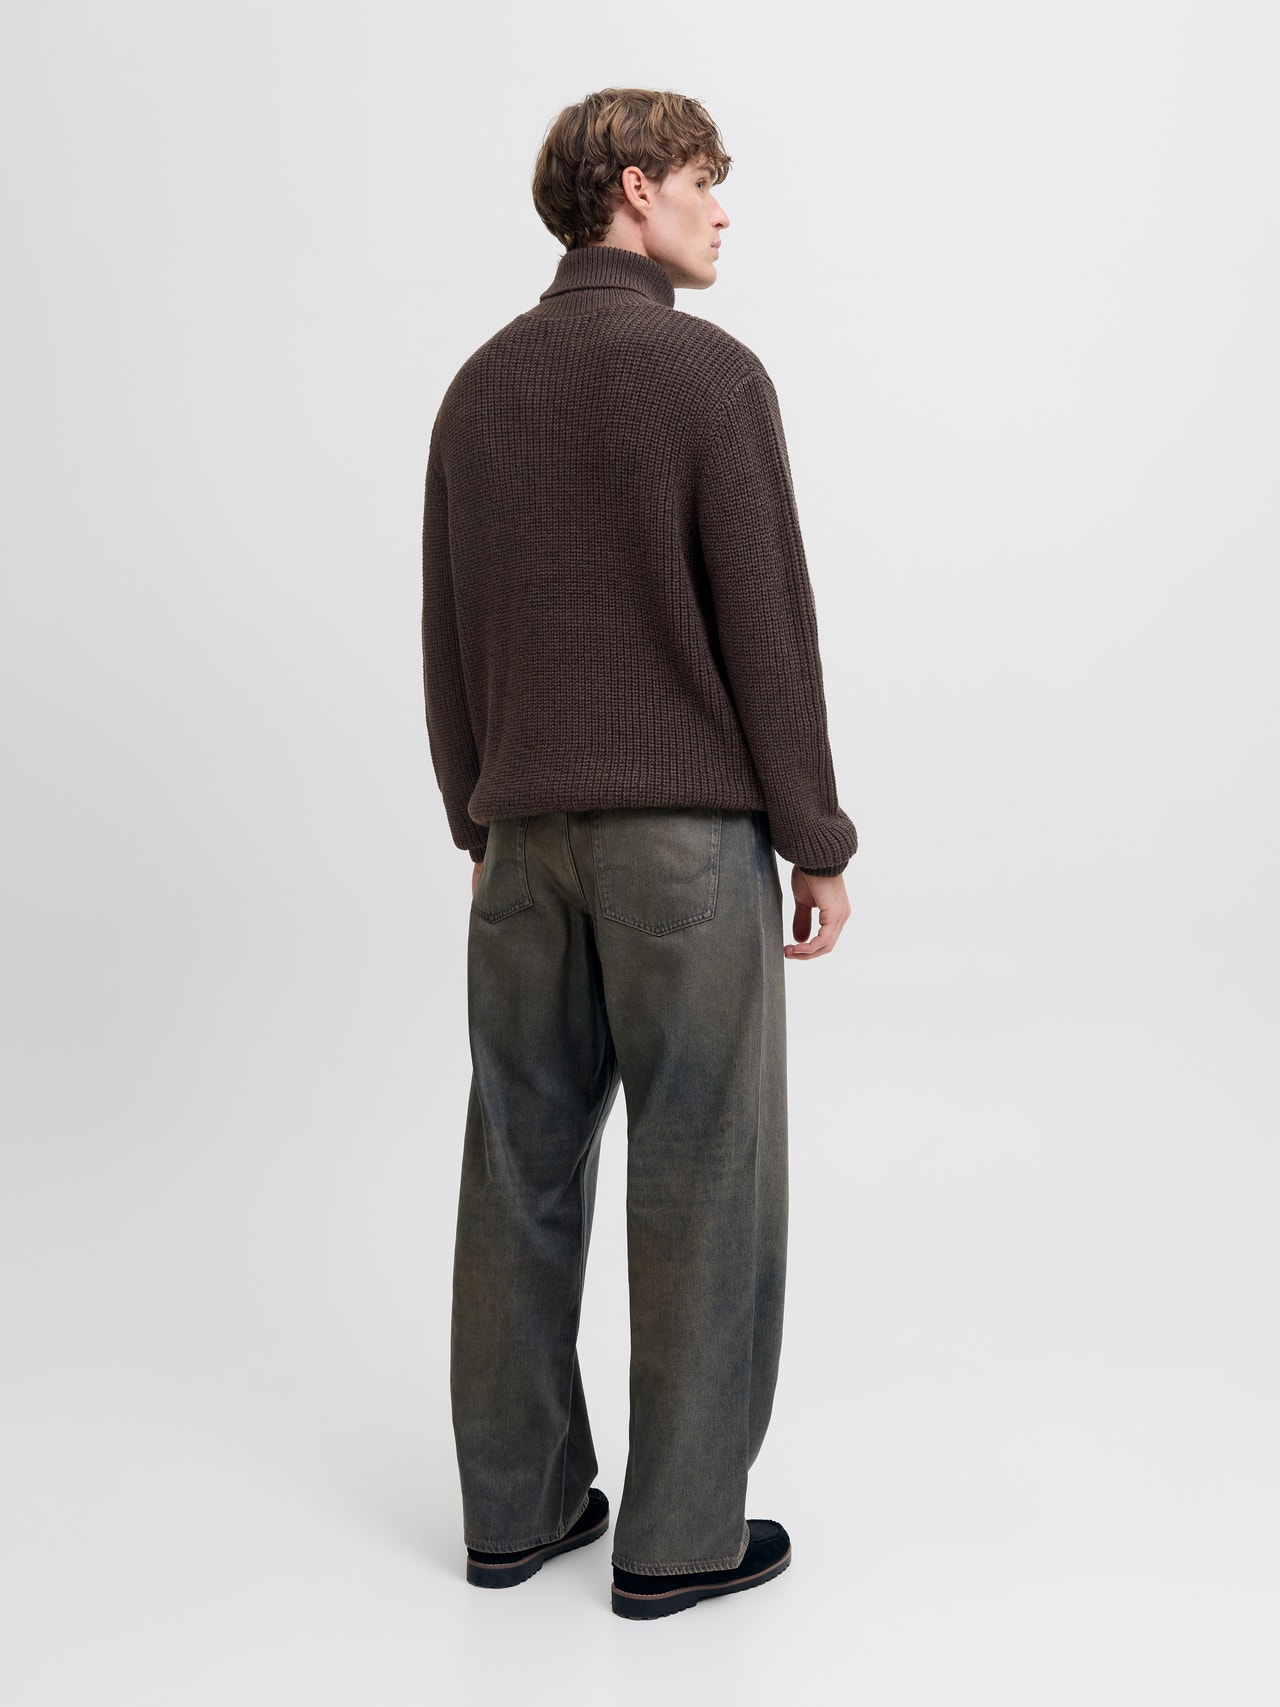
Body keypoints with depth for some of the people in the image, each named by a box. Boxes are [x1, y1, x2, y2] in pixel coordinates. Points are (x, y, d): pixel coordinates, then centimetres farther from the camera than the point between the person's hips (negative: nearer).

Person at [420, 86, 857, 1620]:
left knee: (523, 1165, 11)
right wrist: (818, 841, -3)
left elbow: (447, 632, 13)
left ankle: (516, 1505, 21)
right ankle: (681, 1532, 12)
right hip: (688, 832, -6)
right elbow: (767, 626, -11)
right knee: (702, 1178, 3)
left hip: (529, 834, 6)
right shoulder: (709, 373, -9)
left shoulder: (480, 386, 11)